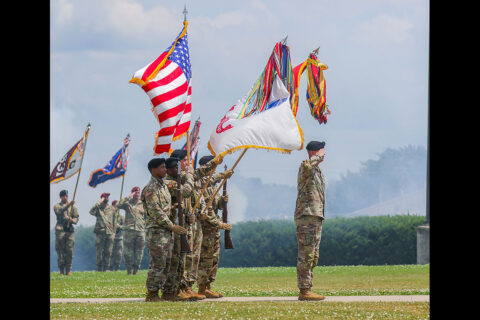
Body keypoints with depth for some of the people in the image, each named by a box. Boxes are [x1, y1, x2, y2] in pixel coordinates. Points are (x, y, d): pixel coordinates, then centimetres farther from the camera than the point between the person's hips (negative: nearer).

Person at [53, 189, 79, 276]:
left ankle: (68, 270, 2)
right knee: (60, 251, -4)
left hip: (70, 230, 2)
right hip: (60, 230, -2)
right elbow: (60, 211, -15)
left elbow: (76, 219, 11)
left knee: (70, 251, -3)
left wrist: (72, 220, -12)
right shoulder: (57, 206, 8)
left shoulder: (73, 207, 16)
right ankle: (61, 270, 1)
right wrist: (68, 204, -29)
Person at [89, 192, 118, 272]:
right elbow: (91, 212, -16)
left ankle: (106, 268, 7)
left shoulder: (112, 209, 13)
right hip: (100, 232, -2)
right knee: (99, 252, -2)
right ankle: (99, 268, 5)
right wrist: (98, 203, -15)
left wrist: (114, 232, 8)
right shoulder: (98, 208, 5)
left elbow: (115, 221, 15)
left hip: (109, 233, 2)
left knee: (108, 252, 1)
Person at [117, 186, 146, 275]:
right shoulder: (128, 203, 7)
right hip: (129, 230, -2)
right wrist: (128, 197, -11)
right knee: (128, 252, -3)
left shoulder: (143, 204, 13)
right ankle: (129, 270, 2)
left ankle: (135, 269, 7)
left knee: (139, 252, 1)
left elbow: (146, 217, 16)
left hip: (140, 231, 2)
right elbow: (119, 205, -12)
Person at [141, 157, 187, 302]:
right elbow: (156, 213, -19)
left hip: (167, 231, 9)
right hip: (156, 231, -9)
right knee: (158, 264, -8)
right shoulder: (150, 189, -13)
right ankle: (151, 294, -3)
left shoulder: (164, 185, 16)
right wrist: (172, 226, -18)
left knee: (167, 263, 9)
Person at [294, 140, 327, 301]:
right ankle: (304, 291, -12)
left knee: (313, 257, 10)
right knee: (306, 255, -11)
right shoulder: (305, 168, -8)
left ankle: (307, 290, 13)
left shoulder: (319, 172, 22)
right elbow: (306, 165, -36)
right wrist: (318, 157, -19)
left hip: (316, 218, 10)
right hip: (306, 216, -10)